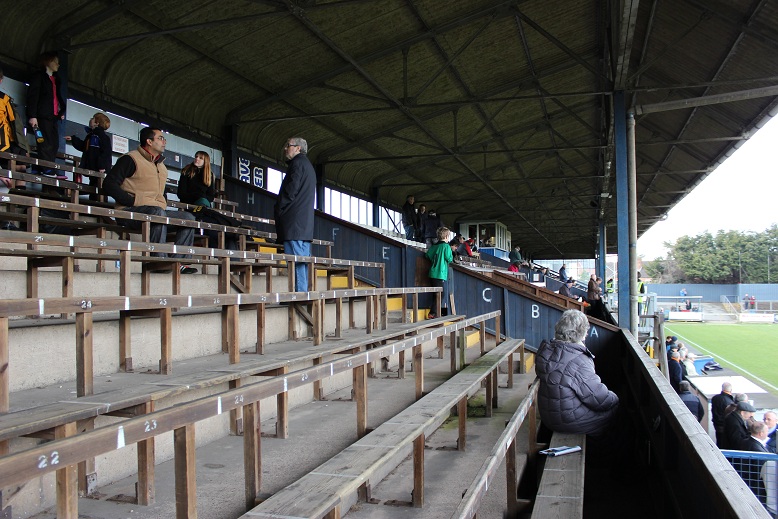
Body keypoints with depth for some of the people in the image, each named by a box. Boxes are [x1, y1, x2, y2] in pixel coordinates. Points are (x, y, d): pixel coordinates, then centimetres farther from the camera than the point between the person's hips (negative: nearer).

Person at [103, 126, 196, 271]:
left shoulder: (161, 165, 23)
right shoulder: (130, 159, -2)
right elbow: (109, 184, -11)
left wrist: (163, 204, 14)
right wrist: (133, 201, -19)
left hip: (158, 211, 8)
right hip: (130, 211, -8)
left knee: (188, 217, -4)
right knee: (157, 212, -37)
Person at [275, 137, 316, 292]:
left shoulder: (297, 163, -5)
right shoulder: (308, 166, 26)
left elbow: (291, 189, -14)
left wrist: (279, 209, -4)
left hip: (293, 220, -10)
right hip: (305, 221, 10)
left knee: (295, 258, -13)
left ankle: (299, 292, -16)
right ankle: (304, 292, 8)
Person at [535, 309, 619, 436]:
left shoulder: (546, 350, -5)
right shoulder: (578, 362, -29)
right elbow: (599, 399, -23)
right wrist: (614, 399, 0)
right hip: (569, 421, -8)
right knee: (617, 406, 9)